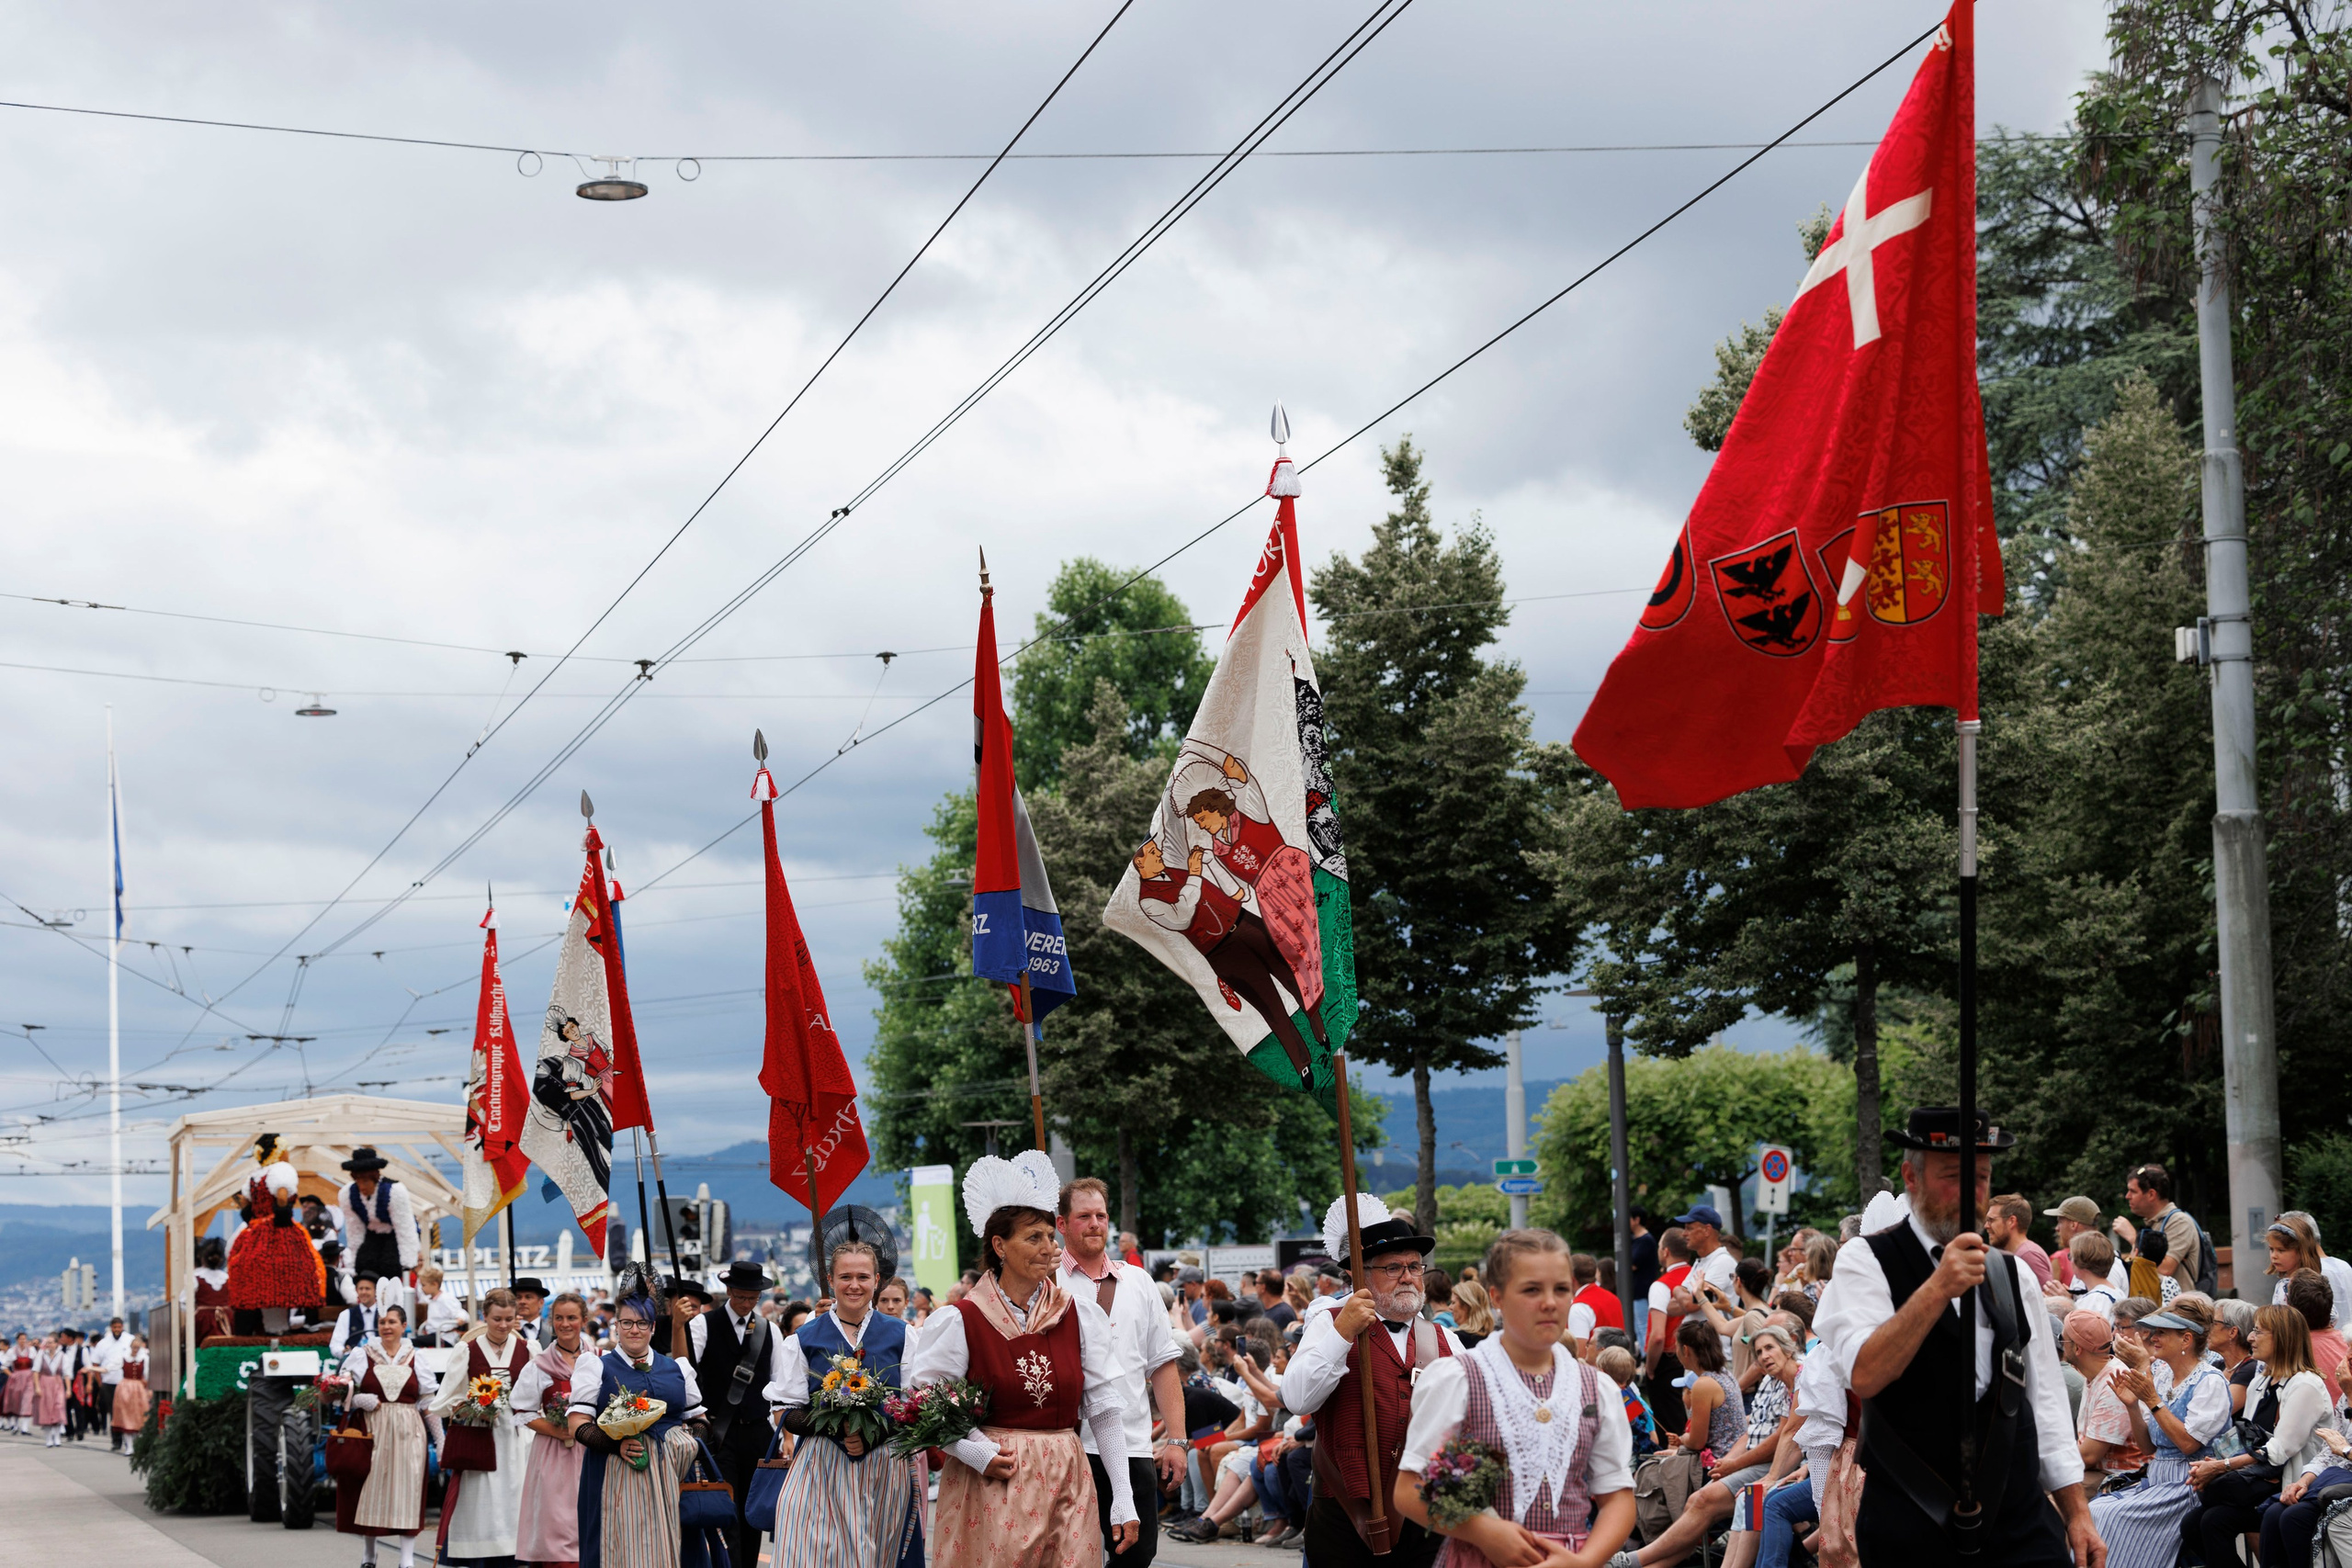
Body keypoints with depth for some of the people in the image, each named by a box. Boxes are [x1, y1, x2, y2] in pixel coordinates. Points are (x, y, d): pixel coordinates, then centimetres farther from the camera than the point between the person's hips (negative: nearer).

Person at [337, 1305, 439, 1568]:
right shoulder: (362, 1356, 5)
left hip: (407, 1434, 0)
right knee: (370, 1493, 2)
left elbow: (431, 1405, 8)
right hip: (372, 1432, 0)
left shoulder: (416, 1360, 7)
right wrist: (361, 1401, -14)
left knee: (407, 1492, -3)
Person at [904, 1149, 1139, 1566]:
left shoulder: (1081, 1314, 5)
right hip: (991, 1485, -3)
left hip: (1066, 1485, 3)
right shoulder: (963, 1320, -4)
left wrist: (1124, 1501, -1)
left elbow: (1105, 1410, 3)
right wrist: (979, 1453, -13)